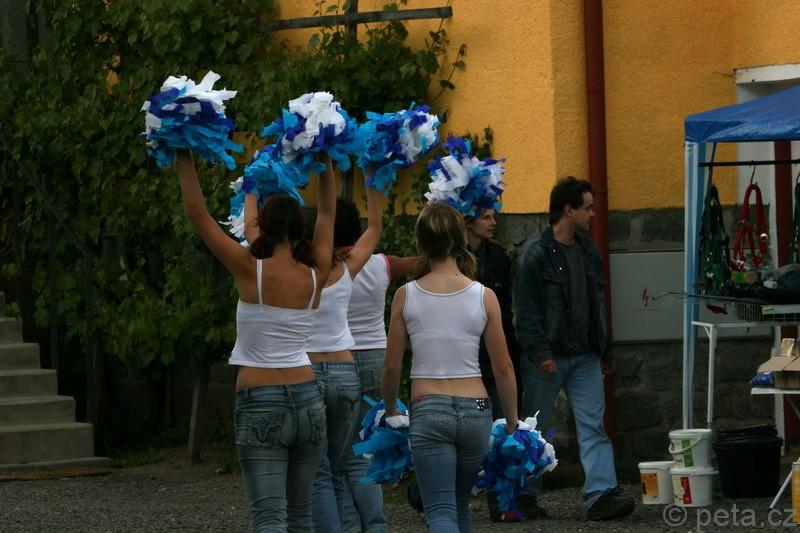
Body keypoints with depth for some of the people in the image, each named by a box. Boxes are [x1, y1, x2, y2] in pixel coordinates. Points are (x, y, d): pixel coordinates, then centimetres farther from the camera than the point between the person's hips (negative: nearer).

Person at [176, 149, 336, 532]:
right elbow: (328, 213, 16)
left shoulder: (251, 271, -10)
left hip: (260, 405, -5)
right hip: (308, 401, 5)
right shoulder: (316, 276, 1)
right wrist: (326, 162, 25)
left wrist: (185, 159, 3)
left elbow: (198, 214, -4)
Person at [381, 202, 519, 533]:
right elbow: (503, 368, 1)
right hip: (475, 409, 2)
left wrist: (390, 412, 19)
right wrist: (512, 424, 12)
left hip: (428, 409, -2)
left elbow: (392, 366, 2)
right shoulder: (484, 297, -2)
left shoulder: (406, 296, -3)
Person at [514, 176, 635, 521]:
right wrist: (540, 353, -19)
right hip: (547, 358, -6)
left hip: (585, 357, 6)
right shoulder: (536, 254, -10)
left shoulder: (588, 252, 12)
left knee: (593, 426, -5)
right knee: (533, 428, 5)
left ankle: (601, 494, -12)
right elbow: (526, 311, -13)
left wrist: (604, 349, 15)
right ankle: (523, 495, 16)